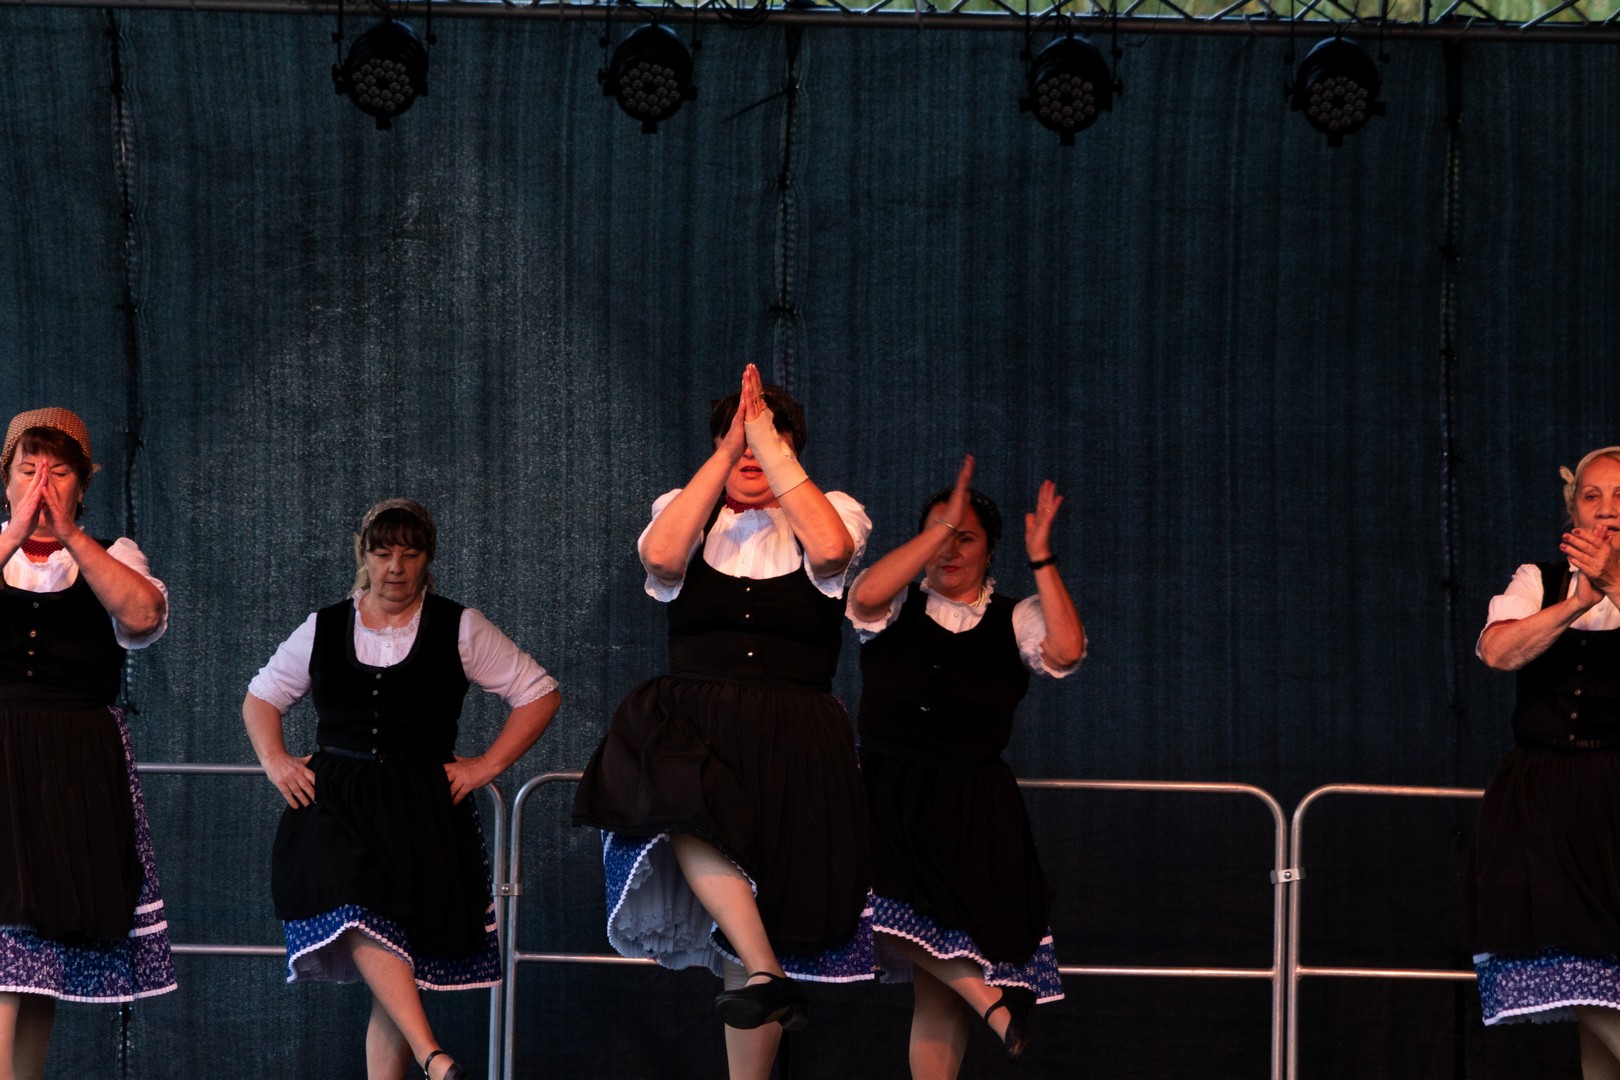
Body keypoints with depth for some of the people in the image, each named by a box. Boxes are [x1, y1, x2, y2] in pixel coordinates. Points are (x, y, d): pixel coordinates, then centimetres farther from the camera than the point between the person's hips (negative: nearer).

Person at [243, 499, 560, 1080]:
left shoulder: (459, 630, 7)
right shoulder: (323, 629, 13)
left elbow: (539, 693, 11)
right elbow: (261, 697, 27)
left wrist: (487, 764, 3)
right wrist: (274, 761, 11)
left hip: (425, 811, 0)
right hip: (335, 807, 0)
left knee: (397, 970, -4)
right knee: (361, 921, -28)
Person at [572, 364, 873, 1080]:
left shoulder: (830, 511, 9)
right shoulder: (688, 512, 12)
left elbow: (831, 549, -17)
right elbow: (660, 556, -13)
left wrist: (767, 442, -13)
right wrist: (731, 449, -11)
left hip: (793, 748, 0)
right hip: (693, 734, 0)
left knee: (751, 924, -4)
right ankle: (769, 976, -33)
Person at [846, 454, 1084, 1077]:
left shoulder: (1015, 621, 10)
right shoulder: (896, 609, 11)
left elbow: (1065, 651, -9)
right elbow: (864, 597, -12)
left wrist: (1040, 558, -8)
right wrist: (942, 524, -11)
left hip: (972, 814, 0)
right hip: (887, 803, 0)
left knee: (935, 986, -5)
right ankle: (993, 999, -13)